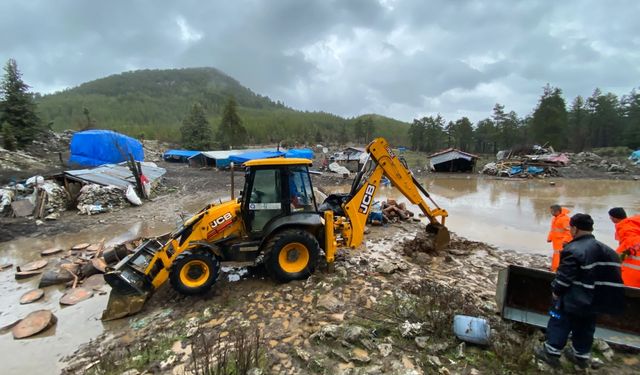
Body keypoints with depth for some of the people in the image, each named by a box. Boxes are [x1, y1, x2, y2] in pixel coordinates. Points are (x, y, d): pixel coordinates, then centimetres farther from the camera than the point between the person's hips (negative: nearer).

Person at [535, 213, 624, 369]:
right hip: (596, 301, 7)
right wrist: (597, 293, 20)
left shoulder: (573, 250, -21)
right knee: (585, 327, 20)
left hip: (574, 299, -7)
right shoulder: (606, 250, 5)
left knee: (559, 323, 6)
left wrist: (556, 291, -7)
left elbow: (564, 276, -21)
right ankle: (581, 355, 32)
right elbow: (611, 275, 12)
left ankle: (552, 352, 12)